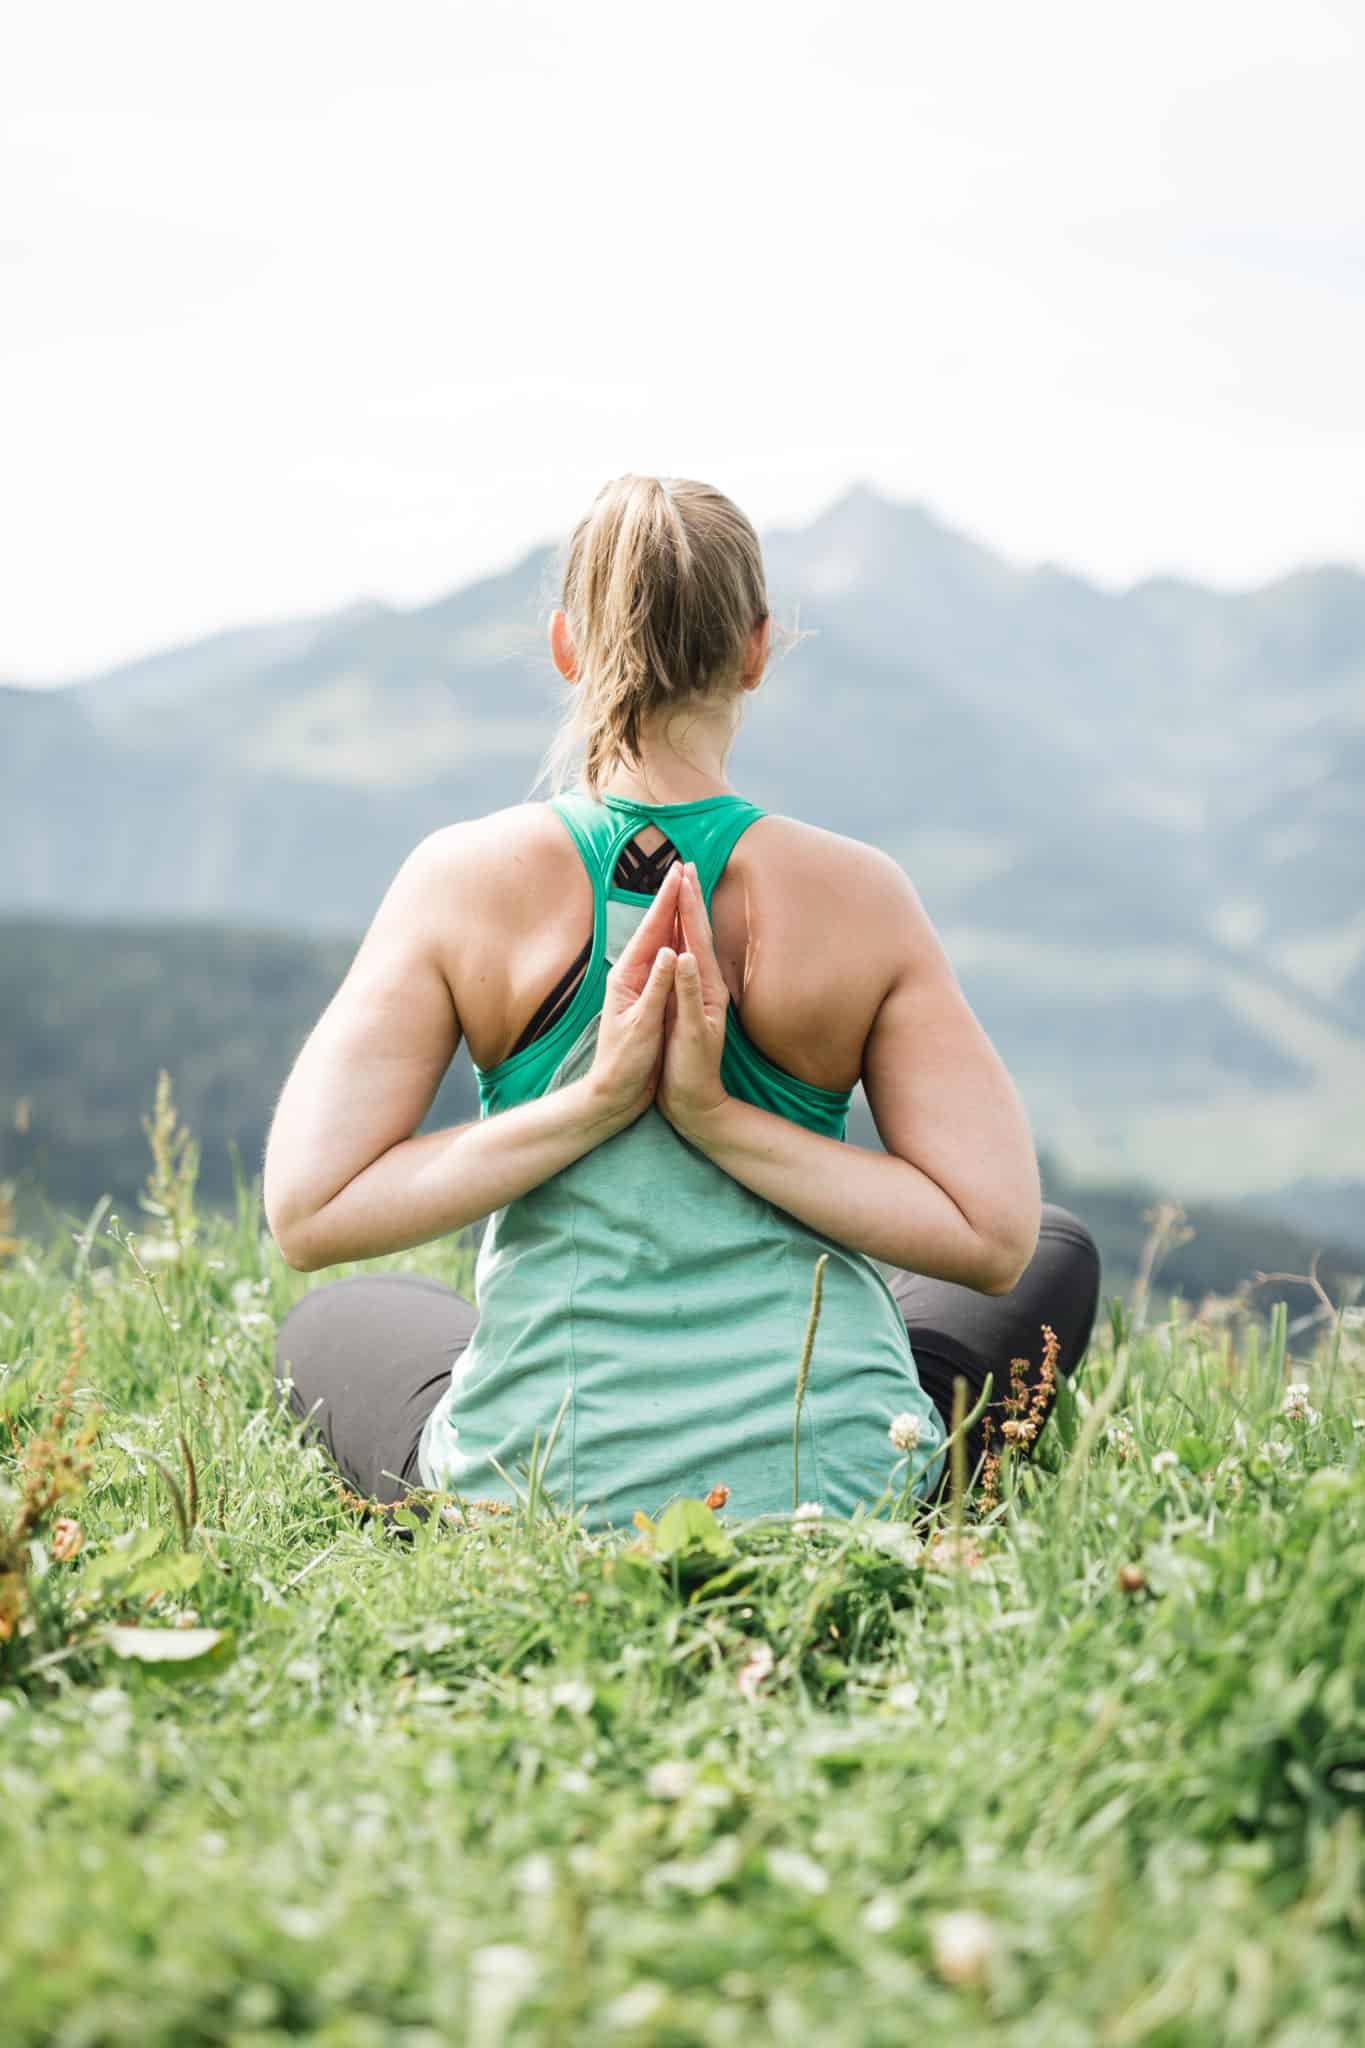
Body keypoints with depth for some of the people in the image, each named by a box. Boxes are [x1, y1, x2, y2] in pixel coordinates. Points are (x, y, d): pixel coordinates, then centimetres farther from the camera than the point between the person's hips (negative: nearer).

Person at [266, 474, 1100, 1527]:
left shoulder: (464, 879, -10)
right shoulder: (859, 896, -10)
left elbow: (306, 1213, -13)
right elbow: (999, 1236, -10)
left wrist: (588, 1106, -15)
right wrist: (721, 1120, -14)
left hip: (537, 1487, 1)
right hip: (836, 1486, 0)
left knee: (331, 1322, 36)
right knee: (1063, 1253, 31)